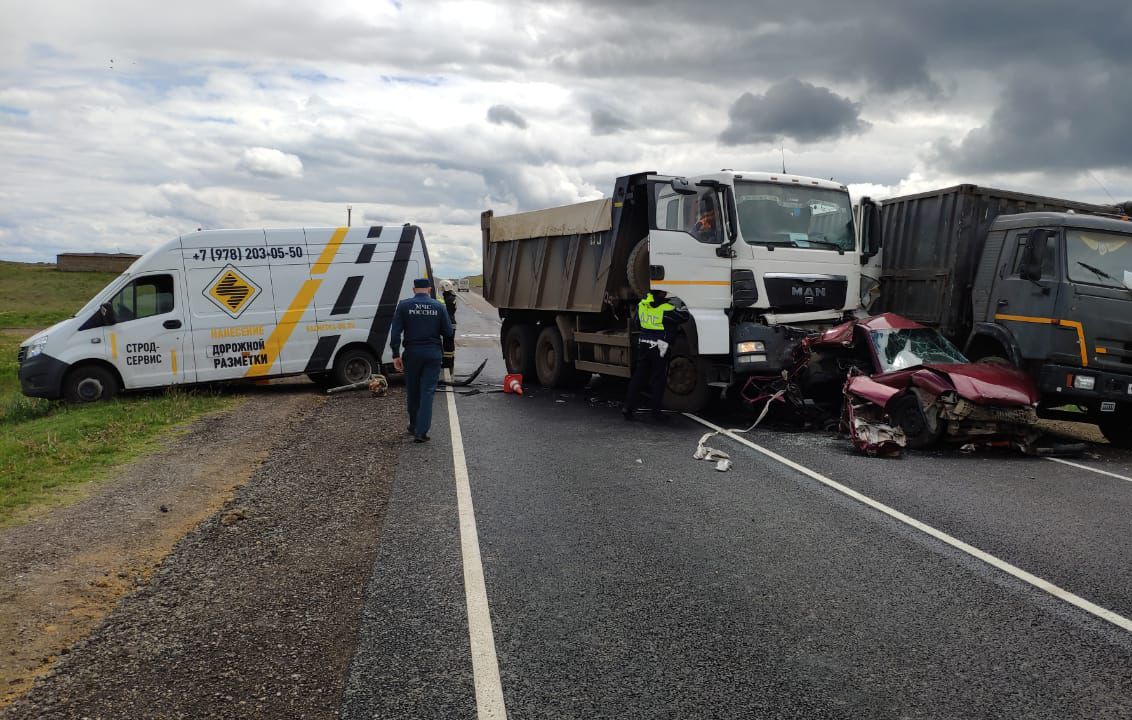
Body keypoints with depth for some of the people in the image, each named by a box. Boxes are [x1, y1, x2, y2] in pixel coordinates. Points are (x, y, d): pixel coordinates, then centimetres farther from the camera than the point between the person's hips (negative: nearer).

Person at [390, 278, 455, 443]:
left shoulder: (404, 306, -3)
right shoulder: (439, 307, -2)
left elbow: (395, 332, -8)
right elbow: (449, 333, -1)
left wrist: (396, 355, -4)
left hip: (412, 353, 0)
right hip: (433, 354, 0)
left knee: (412, 391, 15)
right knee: (427, 392, 1)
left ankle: (414, 426, 30)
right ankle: (421, 431, -7)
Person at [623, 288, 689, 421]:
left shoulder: (642, 304, 3)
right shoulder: (667, 308, -16)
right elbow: (684, 316, -7)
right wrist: (680, 303, 6)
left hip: (643, 344, 5)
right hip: (660, 347, -5)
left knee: (638, 377, 11)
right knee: (658, 379, 5)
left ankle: (628, 407, 8)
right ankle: (656, 411, 10)